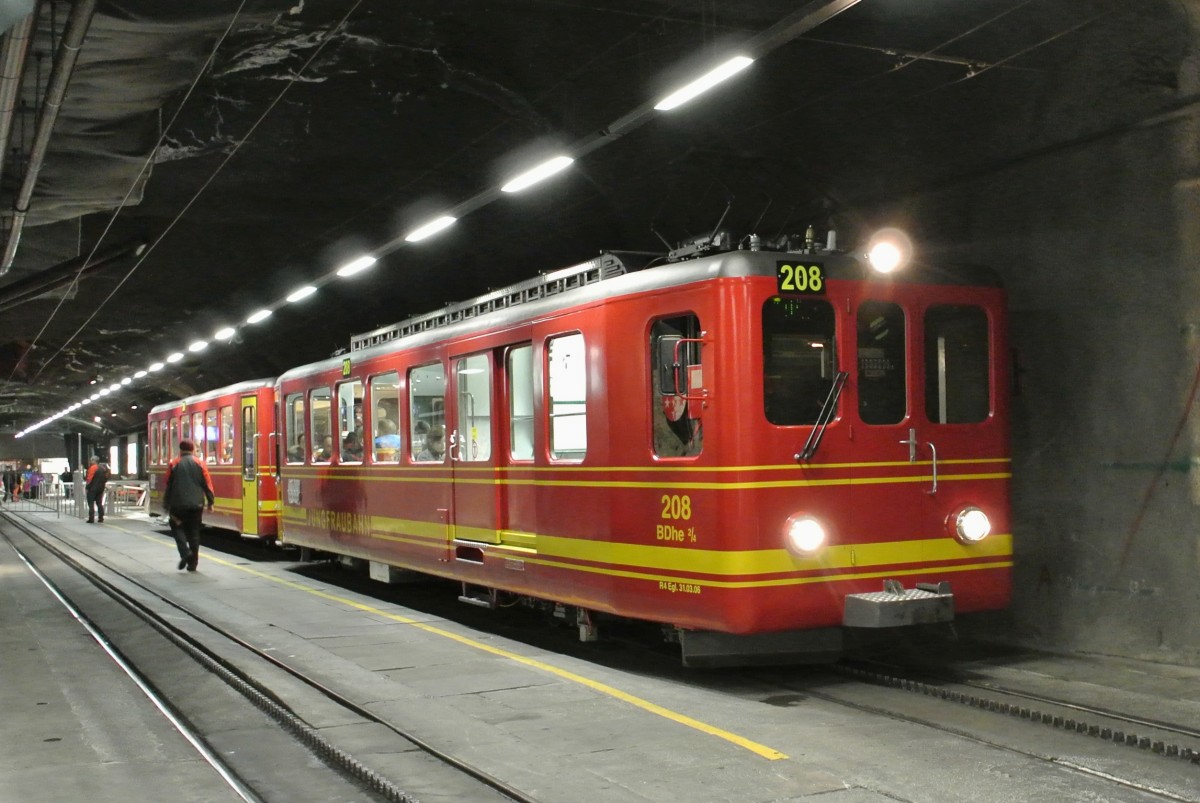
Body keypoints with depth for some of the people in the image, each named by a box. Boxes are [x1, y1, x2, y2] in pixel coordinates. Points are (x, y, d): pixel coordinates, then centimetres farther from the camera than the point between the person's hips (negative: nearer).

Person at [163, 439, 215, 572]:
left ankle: (185, 552, -11)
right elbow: (208, 485, -1)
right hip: (196, 504, 1)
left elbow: (167, 486, 2)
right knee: (194, 532, 8)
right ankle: (192, 563, 7)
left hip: (178, 504, -1)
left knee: (177, 527, 13)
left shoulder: (173, 464, 0)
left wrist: (166, 505, 9)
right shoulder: (200, 464, 2)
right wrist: (210, 502, 6)